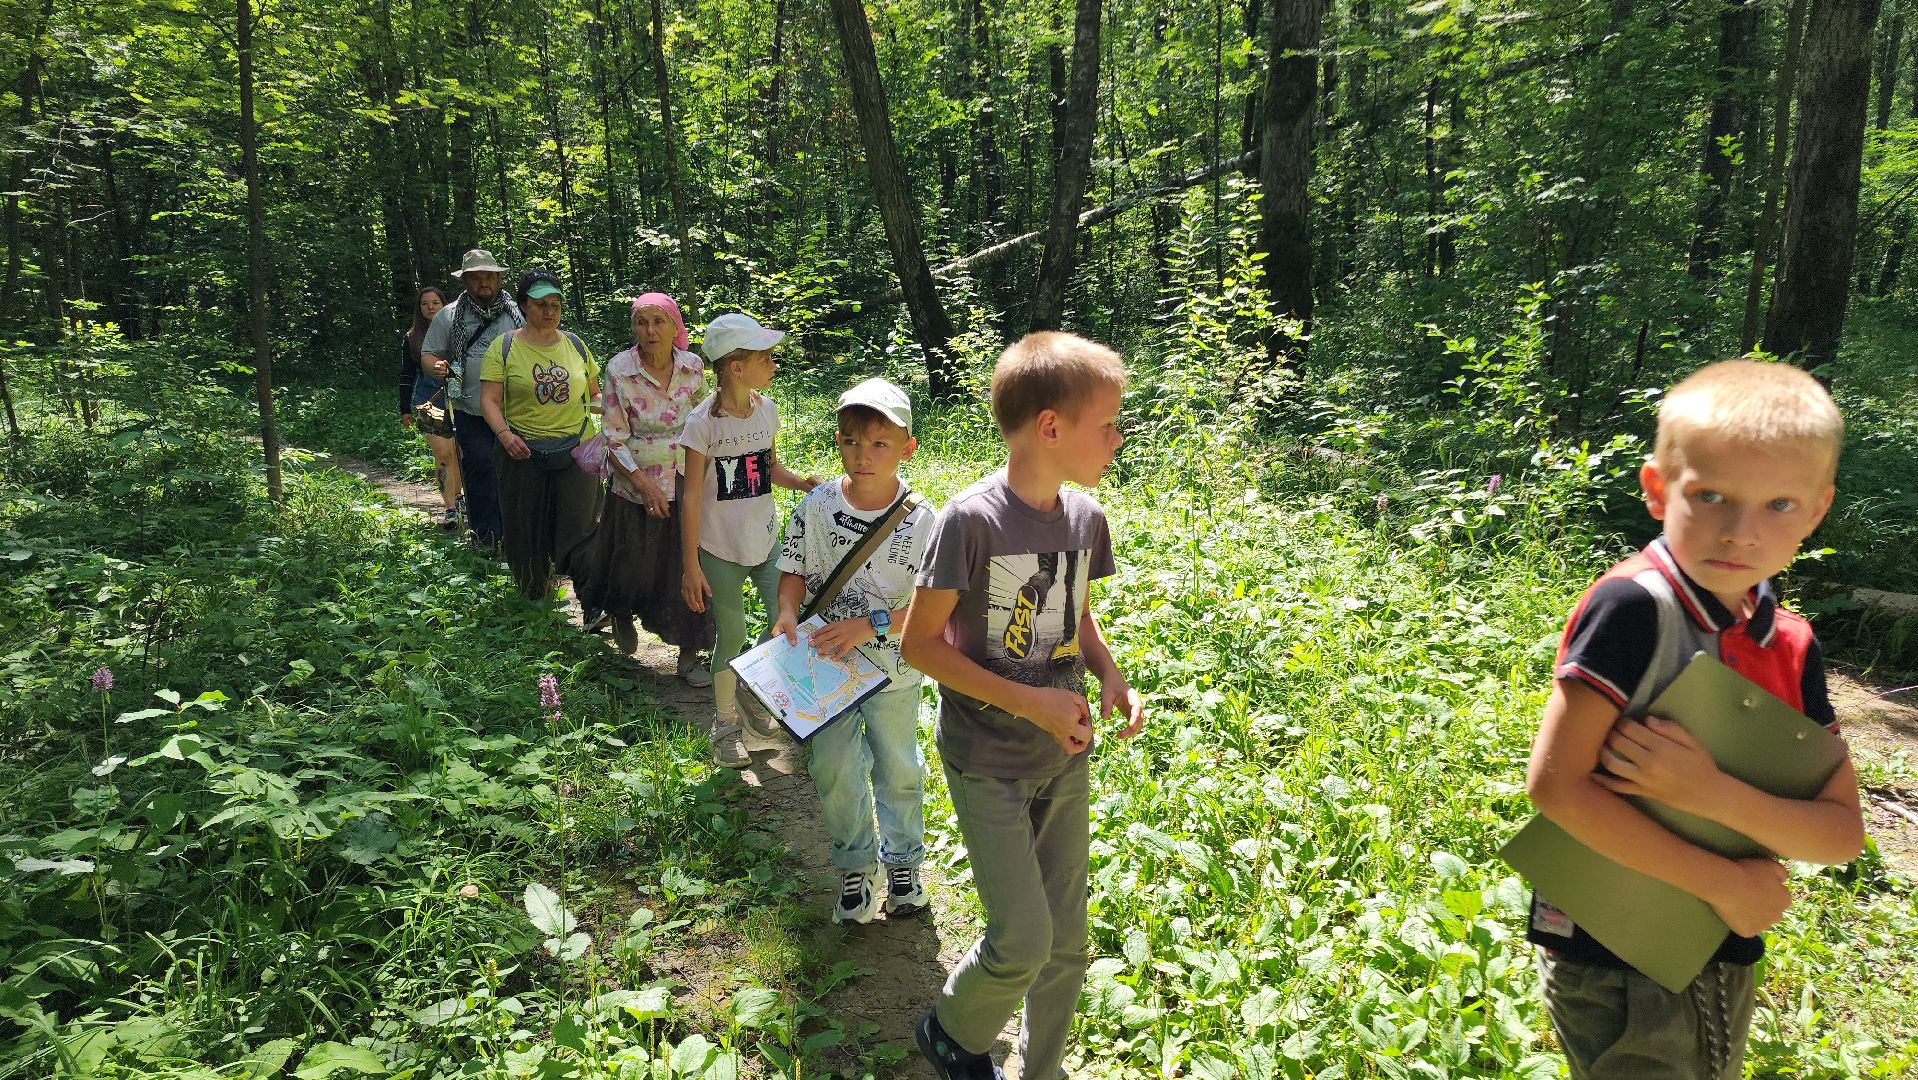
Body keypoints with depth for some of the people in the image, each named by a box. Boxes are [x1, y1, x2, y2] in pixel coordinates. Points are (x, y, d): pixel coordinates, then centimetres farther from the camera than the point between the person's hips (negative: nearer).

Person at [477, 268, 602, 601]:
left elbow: (593, 393, 17)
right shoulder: (504, 346, -1)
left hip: (575, 449, 1)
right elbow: (489, 399, -5)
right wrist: (504, 434, -22)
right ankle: (533, 592, 27)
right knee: (528, 527, 9)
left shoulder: (575, 345, 8)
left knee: (580, 525, -2)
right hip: (523, 452, -1)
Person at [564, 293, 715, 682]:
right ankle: (622, 614, 45)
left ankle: (689, 656, 21)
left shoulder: (693, 367, -3)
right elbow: (614, 440, -11)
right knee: (634, 574, 9)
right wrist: (644, 484, -20)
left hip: (687, 486, 2)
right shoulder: (619, 371, -12)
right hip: (636, 488, -2)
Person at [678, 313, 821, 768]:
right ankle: (725, 725, 25)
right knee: (731, 636, 4)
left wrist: (799, 481, -8)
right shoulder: (703, 421, -17)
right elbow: (691, 497, -13)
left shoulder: (767, 408, -1)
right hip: (721, 549, -5)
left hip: (765, 539, 5)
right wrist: (690, 567, -13)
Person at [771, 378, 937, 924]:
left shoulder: (920, 520, -15)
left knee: (899, 768, 16)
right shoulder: (817, 506, -10)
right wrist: (788, 610, -18)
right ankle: (855, 866, 28)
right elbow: (795, 569, 2)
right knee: (834, 769, 4)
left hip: (895, 667, -1)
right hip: (828, 663, 1)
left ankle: (902, 859, 39)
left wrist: (872, 623, -26)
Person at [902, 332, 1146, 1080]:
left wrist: (1110, 678, -6)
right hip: (989, 764, -6)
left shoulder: (1085, 517, -2)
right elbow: (920, 642, -16)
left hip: (1064, 755, 6)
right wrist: (1027, 700, -20)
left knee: (1066, 938, 14)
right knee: (1022, 943, -2)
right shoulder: (971, 520, -21)